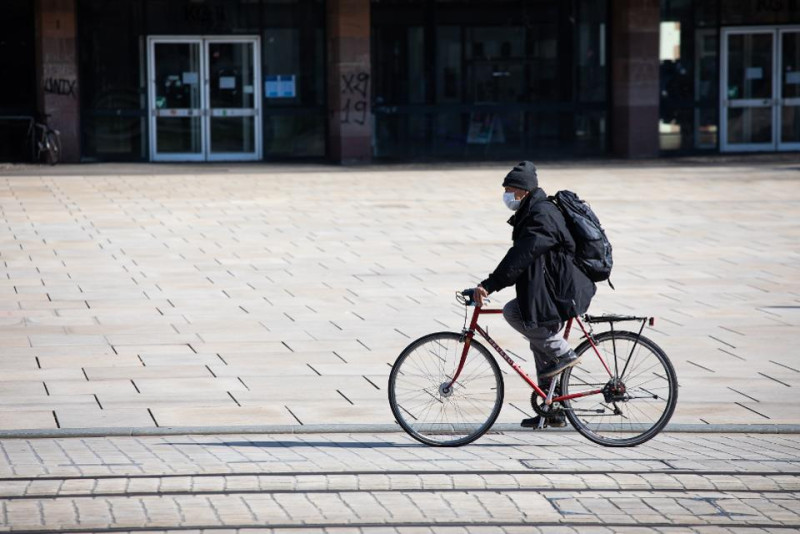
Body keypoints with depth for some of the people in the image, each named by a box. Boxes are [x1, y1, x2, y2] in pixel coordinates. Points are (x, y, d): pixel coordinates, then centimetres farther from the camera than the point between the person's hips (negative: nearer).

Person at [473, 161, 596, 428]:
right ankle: (553, 411, 22)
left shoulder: (542, 216, -19)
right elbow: (520, 257, 20)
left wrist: (490, 285, -31)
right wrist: (491, 284, 16)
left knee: (513, 312, -22)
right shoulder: (531, 213, 14)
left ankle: (562, 353, -11)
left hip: (563, 291, -11)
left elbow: (521, 256, -28)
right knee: (542, 347, 14)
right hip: (551, 289, 11)